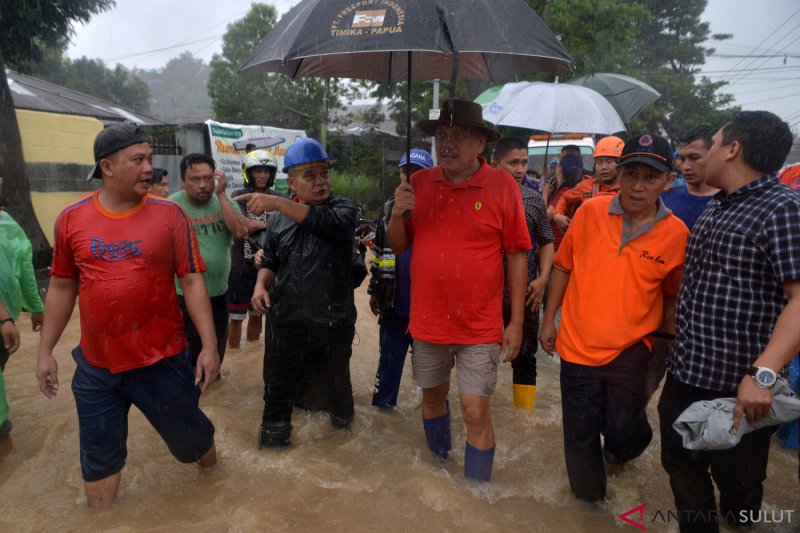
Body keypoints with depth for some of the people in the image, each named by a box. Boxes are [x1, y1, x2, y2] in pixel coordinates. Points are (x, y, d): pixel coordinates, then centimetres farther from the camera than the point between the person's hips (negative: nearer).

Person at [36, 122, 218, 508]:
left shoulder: (169, 214, -8)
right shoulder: (71, 219, -2)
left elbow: (192, 282, -8)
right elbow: (62, 287, 7)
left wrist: (209, 346, -12)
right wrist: (45, 351, 8)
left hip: (163, 361, -2)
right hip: (96, 366, 2)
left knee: (190, 438, 15)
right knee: (98, 458, 18)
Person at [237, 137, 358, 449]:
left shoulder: (343, 208, -5)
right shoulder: (279, 218, 5)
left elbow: (326, 222, -28)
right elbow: (270, 260, 16)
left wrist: (276, 203, -35)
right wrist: (261, 283, -6)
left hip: (333, 321, -2)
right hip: (285, 321, 2)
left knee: (336, 384, 19)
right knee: (277, 388, 11)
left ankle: (343, 418, 50)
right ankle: (272, 440, 35)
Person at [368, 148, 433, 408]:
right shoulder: (390, 208, 7)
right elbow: (378, 252, 14)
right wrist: (374, 291, 14)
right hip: (394, 303, 3)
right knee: (389, 358, 15)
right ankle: (381, 405, 31)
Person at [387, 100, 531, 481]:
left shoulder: (502, 186, -9)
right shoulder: (420, 183, 0)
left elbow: (517, 256, -5)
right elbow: (398, 246, 7)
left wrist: (516, 322, -6)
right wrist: (397, 214, -14)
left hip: (479, 325, -3)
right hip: (428, 319, 4)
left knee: (475, 411, -2)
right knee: (432, 395, 20)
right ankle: (439, 466, 46)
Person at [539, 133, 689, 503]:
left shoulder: (677, 234, -7)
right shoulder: (590, 212, -7)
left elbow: (673, 297, 5)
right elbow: (563, 266, 4)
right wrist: (548, 320, 5)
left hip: (630, 352, -1)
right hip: (577, 345, 1)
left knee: (622, 430, 9)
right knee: (580, 434, 12)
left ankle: (622, 445, 48)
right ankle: (588, 493, 40)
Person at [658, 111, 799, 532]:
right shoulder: (714, 208, 11)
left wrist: (763, 374, -32)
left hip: (739, 383, -7)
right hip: (685, 371, 8)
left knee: (736, 479, 15)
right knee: (681, 465, 19)